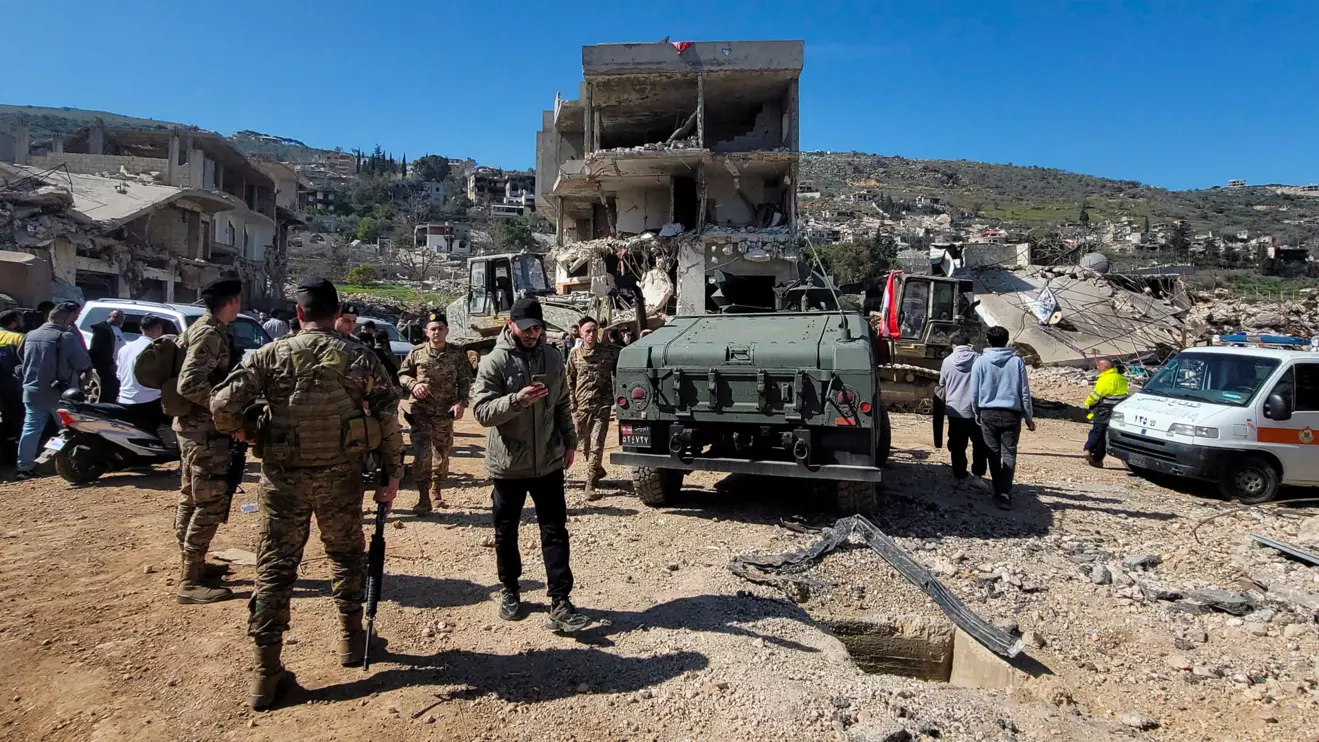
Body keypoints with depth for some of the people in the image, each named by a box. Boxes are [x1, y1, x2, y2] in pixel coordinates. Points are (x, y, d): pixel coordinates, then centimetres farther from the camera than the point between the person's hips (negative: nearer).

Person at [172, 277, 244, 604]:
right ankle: (190, 582, -2)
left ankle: (190, 564, 31)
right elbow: (189, 384, -27)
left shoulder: (201, 328, 12)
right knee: (212, 502, -7)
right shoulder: (211, 334, -19)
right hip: (205, 428, -11)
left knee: (191, 497, 18)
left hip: (193, 425, 11)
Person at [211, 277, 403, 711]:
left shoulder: (271, 355, -3)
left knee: (275, 567, 8)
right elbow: (388, 416, -5)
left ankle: (266, 670, 11)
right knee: (346, 553, 20)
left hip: (283, 477, 0)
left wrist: (241, 433, 11)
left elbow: (223, 405, -9)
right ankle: (351, 639, 31)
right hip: (340, 476, 1)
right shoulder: (358, 356, -2)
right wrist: (392, 472, 1)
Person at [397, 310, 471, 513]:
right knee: (421, 454, -9)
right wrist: (414, 385, -11)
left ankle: (437, 492, 29)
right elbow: (402, 374, 10)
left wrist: (461, 403, -11)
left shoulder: (457, 355, 0)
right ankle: (423, 498, -3)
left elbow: (465, 381, 3)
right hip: (421, 411, -1)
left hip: (445, 413, 1)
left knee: (442, 454, 11)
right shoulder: (416, 353, 1)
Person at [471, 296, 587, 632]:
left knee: (555, 531, 0)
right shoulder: (494, 362, -9)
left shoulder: (552, 357, 4)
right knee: (506, 531, 13)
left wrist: (569, 441, 13)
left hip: (548, 462, 2)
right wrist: (516, 400, -31)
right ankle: (509, 591, 32)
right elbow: (482, 411, -17)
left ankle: (560, 601, 5)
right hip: (508, 465, -2)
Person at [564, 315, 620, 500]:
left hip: (602, 406, -2)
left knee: (596, 446, -8)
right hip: (581, 407, 2)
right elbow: (569, 380, 6)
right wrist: (572, 404, 0)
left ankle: (590, 486, -1)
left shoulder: (609, 350, -2)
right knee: (582, 446, 12)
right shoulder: (575, 353, 1)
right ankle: (598, 469, 40)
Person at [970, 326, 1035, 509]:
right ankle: (1004, 494, -11)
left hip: (988, 413, 0)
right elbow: (1024, 391, 3)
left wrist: (977, 412, 16)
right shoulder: (1016, 361, 0)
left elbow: (974, 392, 1)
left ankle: (999, 492, 14)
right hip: (1012, 413, 0)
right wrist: (1028, 416, 12)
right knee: (1009, 453, 1)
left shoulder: (981, 361, -2)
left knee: (994, 453, 10)